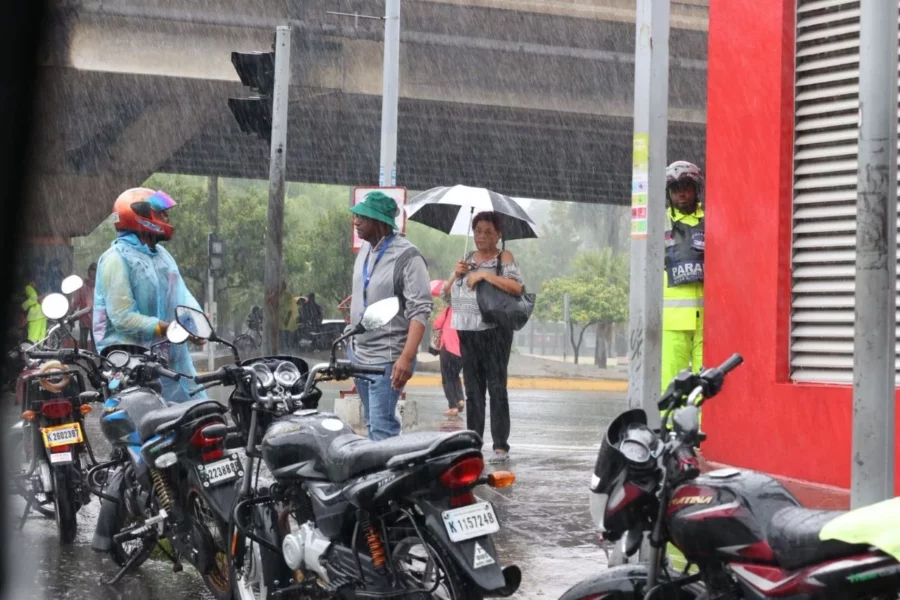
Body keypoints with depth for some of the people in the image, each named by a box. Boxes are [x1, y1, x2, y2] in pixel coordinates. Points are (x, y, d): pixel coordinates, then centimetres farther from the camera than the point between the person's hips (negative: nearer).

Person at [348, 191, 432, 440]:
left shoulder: (407, 256, -16)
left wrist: (407, 357, -29)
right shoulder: (366, 248, 9)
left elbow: (420, 310, -21)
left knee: (382, 427, -13)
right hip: (358, 352, 9)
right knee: (372, 423, 16)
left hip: (386, 358, -9)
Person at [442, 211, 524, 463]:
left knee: (496, 388, -6)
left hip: (494, 331, -6)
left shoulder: (504, 257, 0)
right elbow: (446, 293, 18)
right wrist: (456, 274, 0)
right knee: (473, 389, 9)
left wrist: (485, 275, -18)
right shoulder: (467, 259, 16)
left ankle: (501, 446, -7)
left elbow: (517, 287, -17)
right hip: (467, 331, 6)